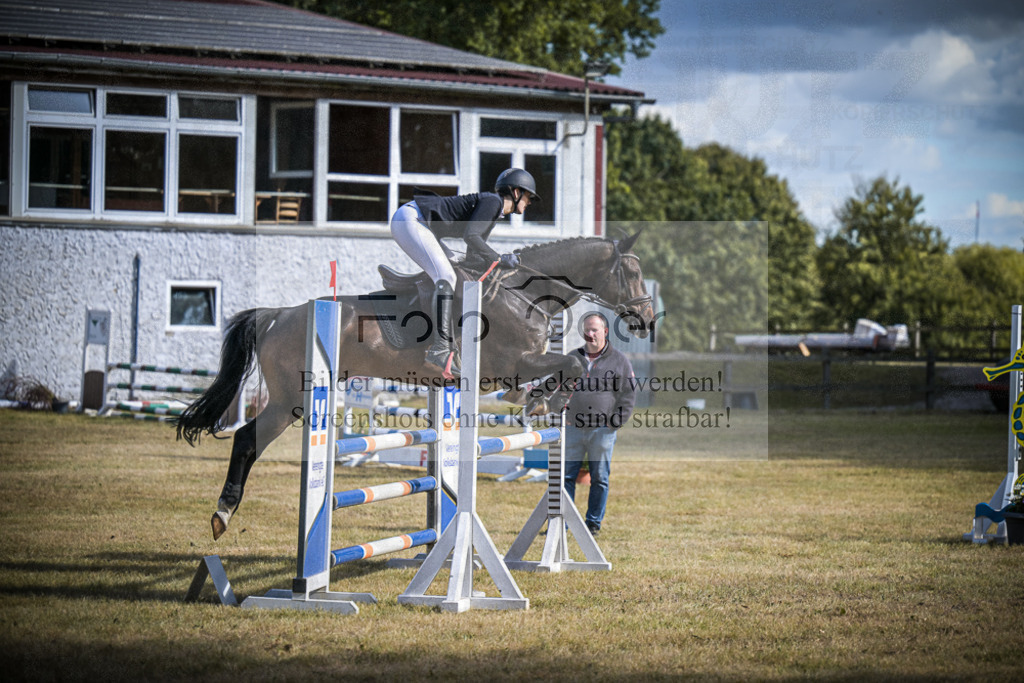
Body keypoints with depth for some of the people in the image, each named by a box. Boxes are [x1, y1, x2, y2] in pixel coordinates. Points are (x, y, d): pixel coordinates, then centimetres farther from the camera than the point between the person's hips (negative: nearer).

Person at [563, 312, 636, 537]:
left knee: (599, 478, 3)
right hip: (573, 427, 2)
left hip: (603, 430, -2)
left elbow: (628, 394, 3)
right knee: (566, 475, 0)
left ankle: (594, 523, 12)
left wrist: (616, 422, -5)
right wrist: (561, 415, 8)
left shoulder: (619, 361, 4)